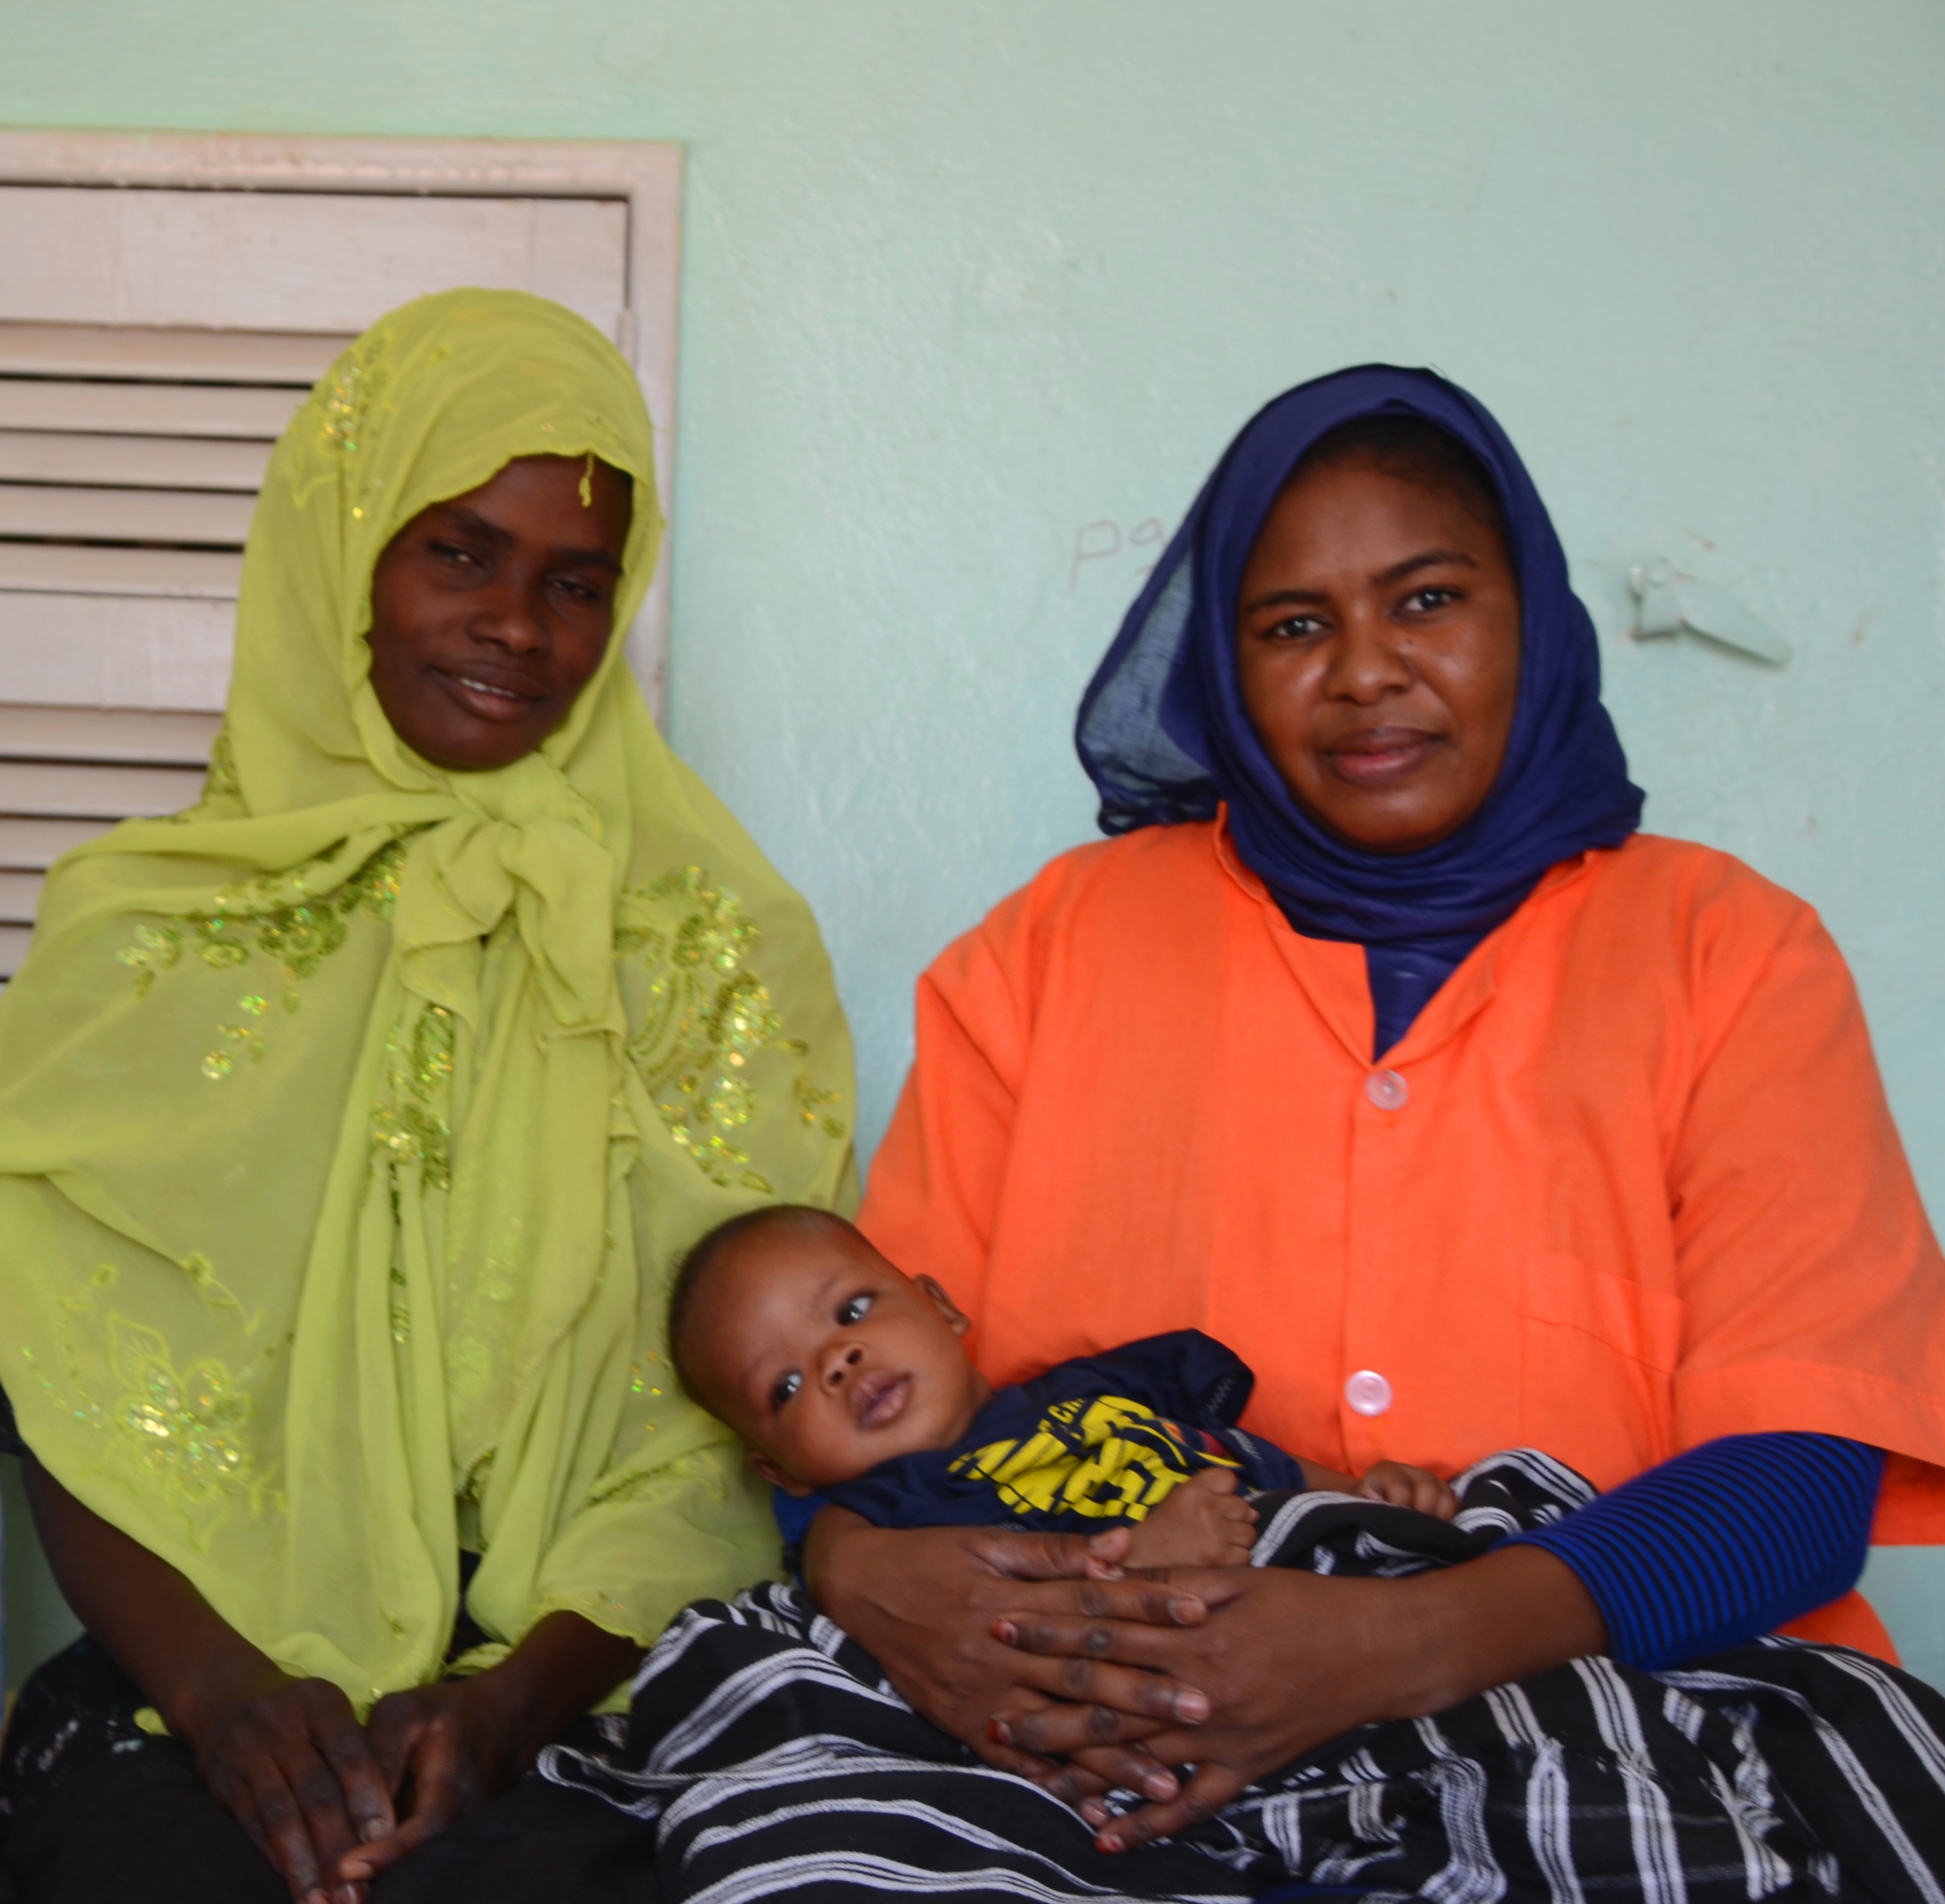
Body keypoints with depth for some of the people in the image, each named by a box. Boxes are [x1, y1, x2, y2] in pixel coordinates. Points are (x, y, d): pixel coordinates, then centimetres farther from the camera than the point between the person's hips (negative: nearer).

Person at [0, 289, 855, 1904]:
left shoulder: (720, 946, 6)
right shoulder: (146, 921, 8)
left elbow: (750, 1428, 1)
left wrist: (514, 1697, -13)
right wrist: (219, 1685, -14)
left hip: (583, 1699, 0)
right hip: (193, 1697, 1)